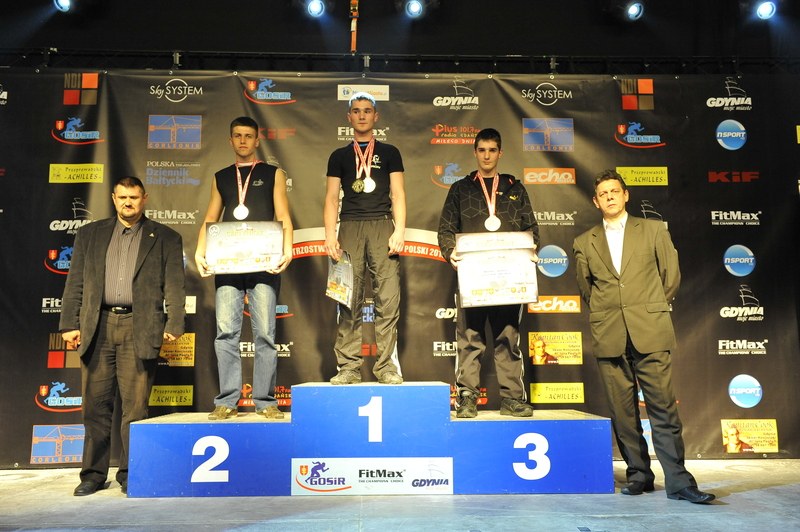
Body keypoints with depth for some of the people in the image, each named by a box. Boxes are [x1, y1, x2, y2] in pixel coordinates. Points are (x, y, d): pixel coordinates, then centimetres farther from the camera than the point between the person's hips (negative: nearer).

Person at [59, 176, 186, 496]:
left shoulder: (165, 238, 9)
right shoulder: (90, 234, 16)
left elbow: (174, 286, 2)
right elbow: (75, 282, 12)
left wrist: (174, 324, -7)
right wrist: (69, 323, 3)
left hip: (140, 328, -2)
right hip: (97, 326, 2)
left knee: (136, 404, 0)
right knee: (95, 403, 6)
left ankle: (130, 473, 11)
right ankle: (93, 473, 18)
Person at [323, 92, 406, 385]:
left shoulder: (389, 153, 16)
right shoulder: (339, 156, 18)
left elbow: (398, 194, 8)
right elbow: (332, 197, 12)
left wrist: (399, 230, -6)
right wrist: (330, 235, -2)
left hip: (382, 227, -1)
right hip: (350, 228, 1)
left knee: (388, 299, -9)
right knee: (349, 301, -3)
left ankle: (387, 365, -4)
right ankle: (348, 367, 1)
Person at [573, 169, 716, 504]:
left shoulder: (653, 229, 10)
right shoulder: (584, 243, 12)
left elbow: (671, 275, 12)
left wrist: (650, 309, 11)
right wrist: (605, 312, 12)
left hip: (650, 333, -1)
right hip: (609, 336, 2)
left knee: (663, 408, -3)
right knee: (623, 411, 5)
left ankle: (678, 481, 4)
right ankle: (638, 475, 17)